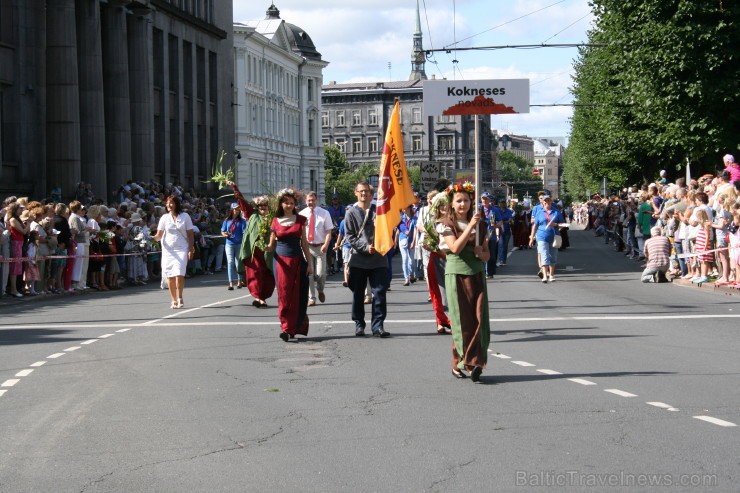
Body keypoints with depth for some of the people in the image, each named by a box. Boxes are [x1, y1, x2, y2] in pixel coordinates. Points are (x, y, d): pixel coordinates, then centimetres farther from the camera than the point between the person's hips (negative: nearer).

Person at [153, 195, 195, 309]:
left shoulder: (185, 217, 3)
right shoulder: (164, 218, 6)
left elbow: (190, 235, 5)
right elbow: (159, 235, 2)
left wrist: (191, 249, -2)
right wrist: (153, 238, -20)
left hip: (181, 249, -2)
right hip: (168, 250, 2)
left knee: (179, 274, -15)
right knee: (170, 276, 0)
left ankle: (179, 298, -5)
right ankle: (173, 300, 8)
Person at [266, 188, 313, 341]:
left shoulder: (300, 220, 6)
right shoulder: (275, 221, 4)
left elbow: (304, 243, 8)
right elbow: (272, 245, 6)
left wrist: (309, 262, 4)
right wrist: (266, 248, -17)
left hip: (298, 260, 1)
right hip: (281, 261, -1)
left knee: (298, 296, 1)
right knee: (284, 296, -4)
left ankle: (292, 328, 8)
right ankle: (287, 327, -2)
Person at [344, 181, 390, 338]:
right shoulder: (351, 212, 3)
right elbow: (349, 236, -2)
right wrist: (365, 247, -13)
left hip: (378, 259, 1)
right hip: (358, 259, -1)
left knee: (379, 292, -4)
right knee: (358, 294, 6)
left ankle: (378, 326, 0)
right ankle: (359, 324, 17)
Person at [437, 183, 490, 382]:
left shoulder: (480, 225, 11)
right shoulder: (447, 225, 0)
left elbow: (487, 254, 16)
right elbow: (455, 248, -16)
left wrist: (481, 254, -7)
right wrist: (470, 226, -18)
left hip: (477, 275, 3)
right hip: (456, 275, -3)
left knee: (479, 319, -7)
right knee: (461, 320, -1)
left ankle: (474, 362, -6)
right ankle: (460, 363, 8)